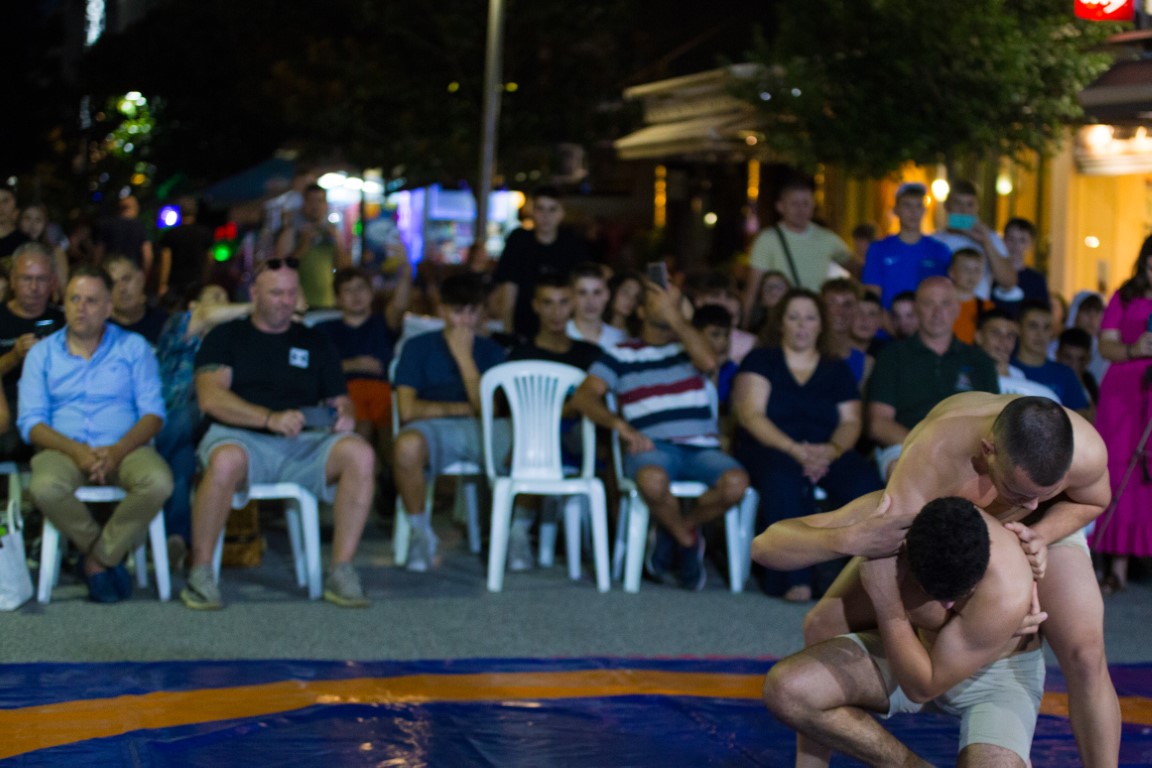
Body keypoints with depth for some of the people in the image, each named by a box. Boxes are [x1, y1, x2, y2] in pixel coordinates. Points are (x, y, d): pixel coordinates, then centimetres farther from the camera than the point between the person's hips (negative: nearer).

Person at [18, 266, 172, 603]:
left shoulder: (134, 348, 10)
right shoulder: (42, 354, 12)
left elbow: (153, 412, 1)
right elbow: (31, 422, 2)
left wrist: (118, 451, -18)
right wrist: (76, 451, -17)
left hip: (124, 448, 0)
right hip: (65, 448, 0)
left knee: (158, 483, -34)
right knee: (45, 488, -35)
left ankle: (98, 559, -13)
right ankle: (109, 555, -11)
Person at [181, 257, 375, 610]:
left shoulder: (314, 343, 23)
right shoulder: (226, 337, 12)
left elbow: (340, 401, 21)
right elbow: (211, 398, -3)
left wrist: (344, 416, -6)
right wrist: (269, 418, -18)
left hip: (305, 443, 3)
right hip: (240, 437, -3)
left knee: (359, 454, -27)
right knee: (226, 460, -40)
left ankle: (341, 571, -23)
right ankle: (199, 574, -25)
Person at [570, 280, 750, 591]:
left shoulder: (688, 345, 21)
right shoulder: (620, 356, 16)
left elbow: (708, 362, -5)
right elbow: (583, 396, 3)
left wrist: (674, 315, -4)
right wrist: (620, 424, -15)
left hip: (701, 447, 2)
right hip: (653, 448, -2)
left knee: (736, 481, -31)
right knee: (653, 479, -40)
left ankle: (673, 532, -4)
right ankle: (688, 540, -8)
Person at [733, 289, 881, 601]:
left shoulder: (838, 370, 20)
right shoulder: (760, 361, 10)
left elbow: (851, 421, 9)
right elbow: (751, 416, -3)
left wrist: (831, 451, -15)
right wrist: (795, 450, -18)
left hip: (825, 454, 3)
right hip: (768, 449, -3)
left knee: (865, 480, -30)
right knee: (785, 476, -40)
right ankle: (793, 579, -41)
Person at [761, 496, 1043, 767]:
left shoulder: (1008, 594, -38)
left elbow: (921, 688, -28)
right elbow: (768, 547, -15)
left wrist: (884, 595, -37)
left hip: (997, 673, -3)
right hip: (912, 646, 4)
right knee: (785, 687, -23)